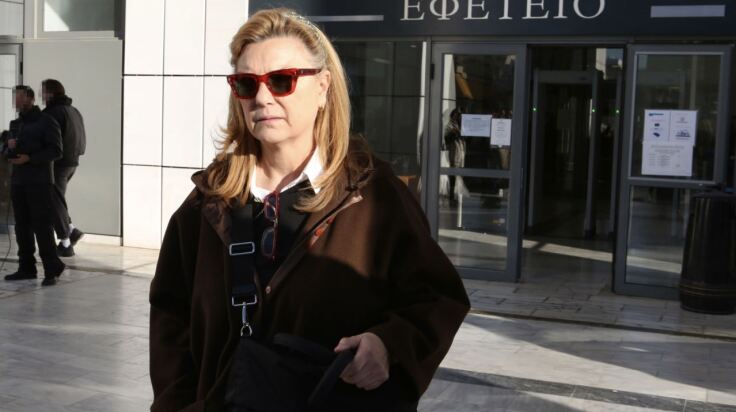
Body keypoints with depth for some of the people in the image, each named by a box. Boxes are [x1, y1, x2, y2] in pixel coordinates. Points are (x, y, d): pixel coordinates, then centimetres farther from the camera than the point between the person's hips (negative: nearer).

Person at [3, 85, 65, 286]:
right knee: (22, 226, 6)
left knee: (42, 225, -9)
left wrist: (29, 158, -19)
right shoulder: (15, 124, 19)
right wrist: (8, 147, -1)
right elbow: (7, 153, 23)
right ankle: (26, 267, 12)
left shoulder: (46, 122, -2)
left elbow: (56, 151, -10)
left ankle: (51, 269, -6)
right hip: (18, 181, 7)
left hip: (39, 182, -7)